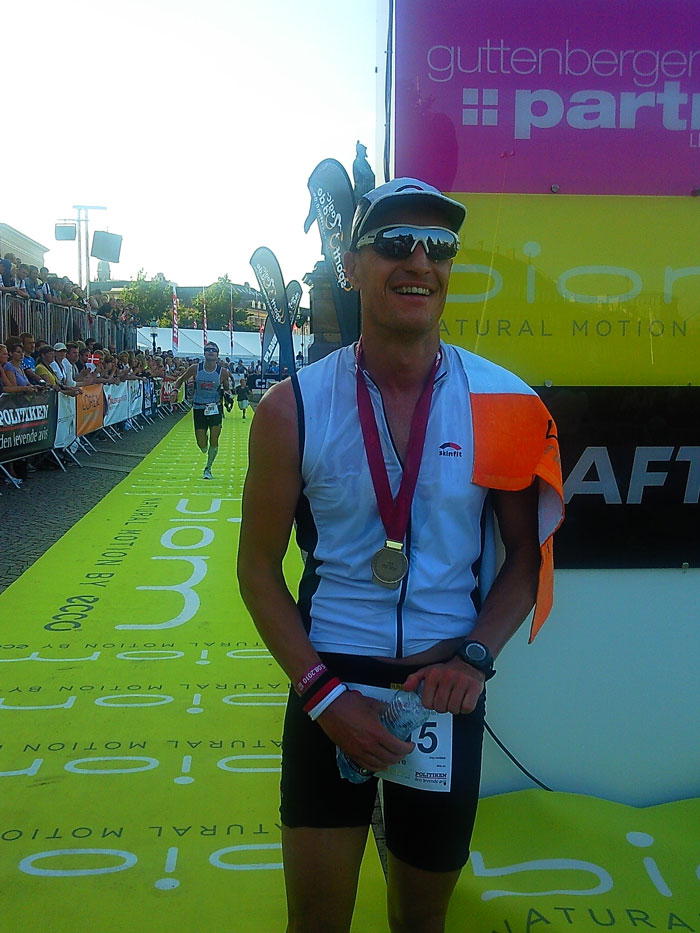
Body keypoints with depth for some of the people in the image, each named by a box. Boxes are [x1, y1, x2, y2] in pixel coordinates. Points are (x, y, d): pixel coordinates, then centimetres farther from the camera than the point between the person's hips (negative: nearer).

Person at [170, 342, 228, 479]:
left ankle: (208, 468, 15)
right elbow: (180, 380, 10)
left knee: (214, 441, -5)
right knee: (202, 445, -1)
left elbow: (227, 389, 10)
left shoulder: (223, 372, -5)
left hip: (215, 408, 0)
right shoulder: (195, 368, -4)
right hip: (198, 408, 1)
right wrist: (175, 390, -8)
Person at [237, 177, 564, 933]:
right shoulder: (293, 408, -9)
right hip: (328, 683, -1)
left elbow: (528, 551, 3)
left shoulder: (502, 405, -7)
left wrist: (476, 657, -11)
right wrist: (321, 690, -10)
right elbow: (259, 567, -2)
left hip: (445, 691, 2)